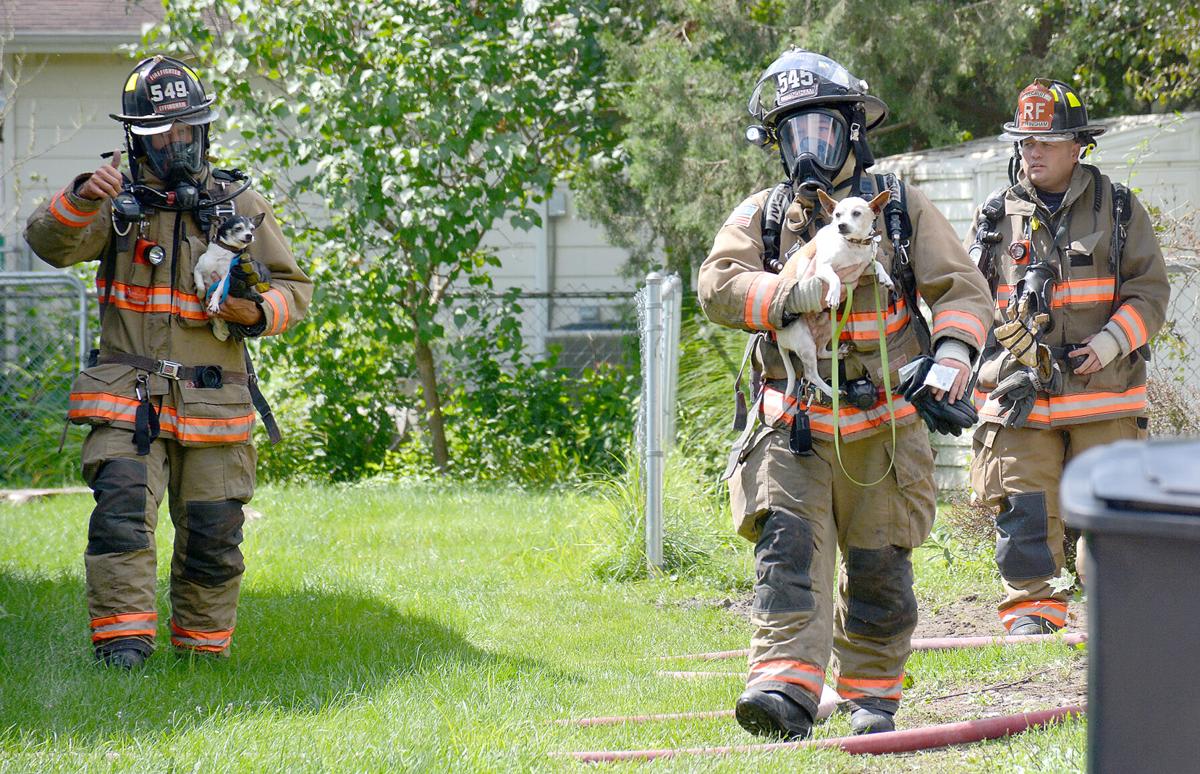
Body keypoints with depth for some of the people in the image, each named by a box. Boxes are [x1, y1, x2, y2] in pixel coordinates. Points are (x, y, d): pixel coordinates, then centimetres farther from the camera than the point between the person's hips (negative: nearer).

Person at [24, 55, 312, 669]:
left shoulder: (239, 206, 8)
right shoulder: (117, 201, 5)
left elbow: (294, 286, 13)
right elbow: (50, 243, -11)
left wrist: (258, 313, -9)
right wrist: (81, 199, -31)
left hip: (213, 405, 2)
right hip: (127, 400, -1)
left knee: (213, 537, 4)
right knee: (122, 514, -18)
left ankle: (204, 645, 20)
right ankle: (123, 637, -18)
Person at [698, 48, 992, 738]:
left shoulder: (901, 208, 6)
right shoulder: (761, 217, 7)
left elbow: (964, 291, 2)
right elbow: (718, 285, -9)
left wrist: (947, 367, -15)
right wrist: (793, 295, -25)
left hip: (883, 427, 0)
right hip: (794, 429, 0)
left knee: (879, 570, 6)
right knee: (789, 550, -17)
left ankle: (872, 695, 21)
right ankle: (786, 689, -28)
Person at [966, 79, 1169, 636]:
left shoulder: (1118, 209, 7)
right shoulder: (995, 217, 11)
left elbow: (1150, 290, 3)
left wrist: (1112, 341, -12)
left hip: (1104, 388, -1)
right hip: (1021, 395, 1)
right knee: (1024, 506, -5)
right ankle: (1032, 608, 0)